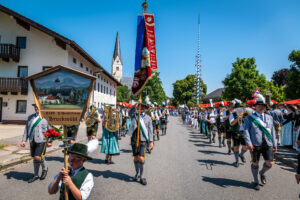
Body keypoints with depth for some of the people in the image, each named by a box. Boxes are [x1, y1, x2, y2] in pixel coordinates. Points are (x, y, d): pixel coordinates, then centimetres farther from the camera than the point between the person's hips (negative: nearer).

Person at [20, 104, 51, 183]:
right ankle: (36, 175, 27)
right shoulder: (30, 117, 12)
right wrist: (24, 140, 6)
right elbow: (26, 129, 14)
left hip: (42, 140, -5)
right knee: (34, 158, 12)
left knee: (38, 157, -11)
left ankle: (45, 168, 19)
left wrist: (50, 141, -2)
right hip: (32, 141, 5)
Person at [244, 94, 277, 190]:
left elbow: (273, 131, 16)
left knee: (269, 163, -1)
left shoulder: (269, 117, 15)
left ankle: (262, 173, 33)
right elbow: (246, 130, -6)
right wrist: (248, 143, -17)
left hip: (267, 145, 3)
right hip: (255, 145, -3)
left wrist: (274, 144, 13)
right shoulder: (249, 118, 1)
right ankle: (256, 182, 26)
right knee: (255, 163, 6)